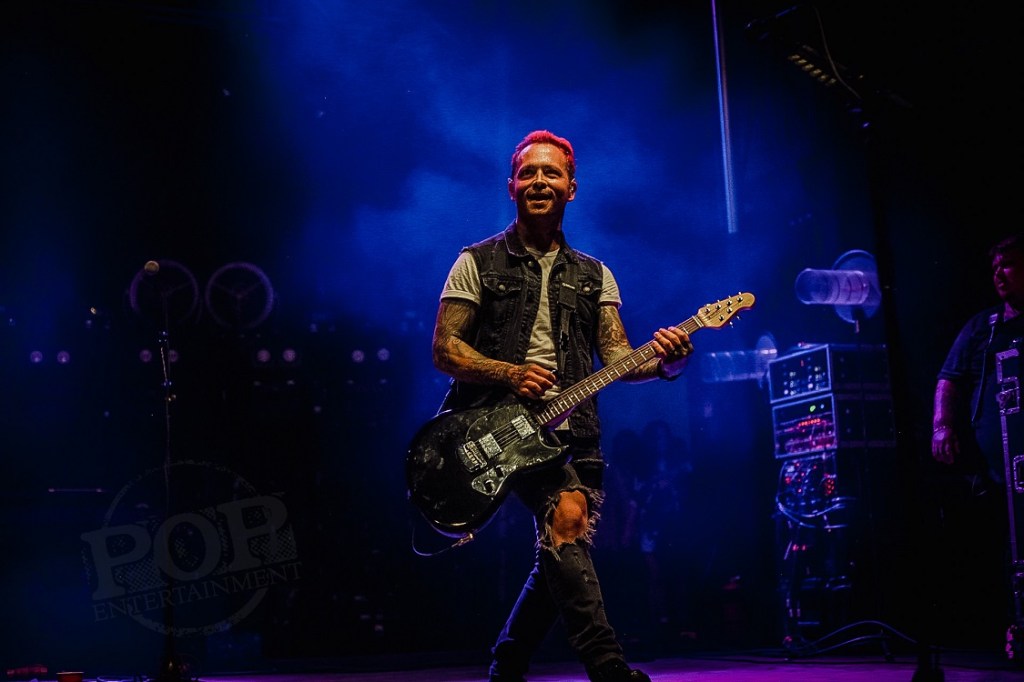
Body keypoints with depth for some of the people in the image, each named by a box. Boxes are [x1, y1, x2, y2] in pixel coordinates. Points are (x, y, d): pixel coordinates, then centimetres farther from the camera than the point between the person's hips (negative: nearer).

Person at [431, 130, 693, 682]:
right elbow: (444, 349, 1)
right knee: (567, 513, -27)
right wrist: (509, 373, -16)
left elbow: (616, 358, 8)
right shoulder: (478, 262, 7)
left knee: (560, 556, -1)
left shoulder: (594, 276, 18)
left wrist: (663, 362, -14)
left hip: (569, 433, 5)